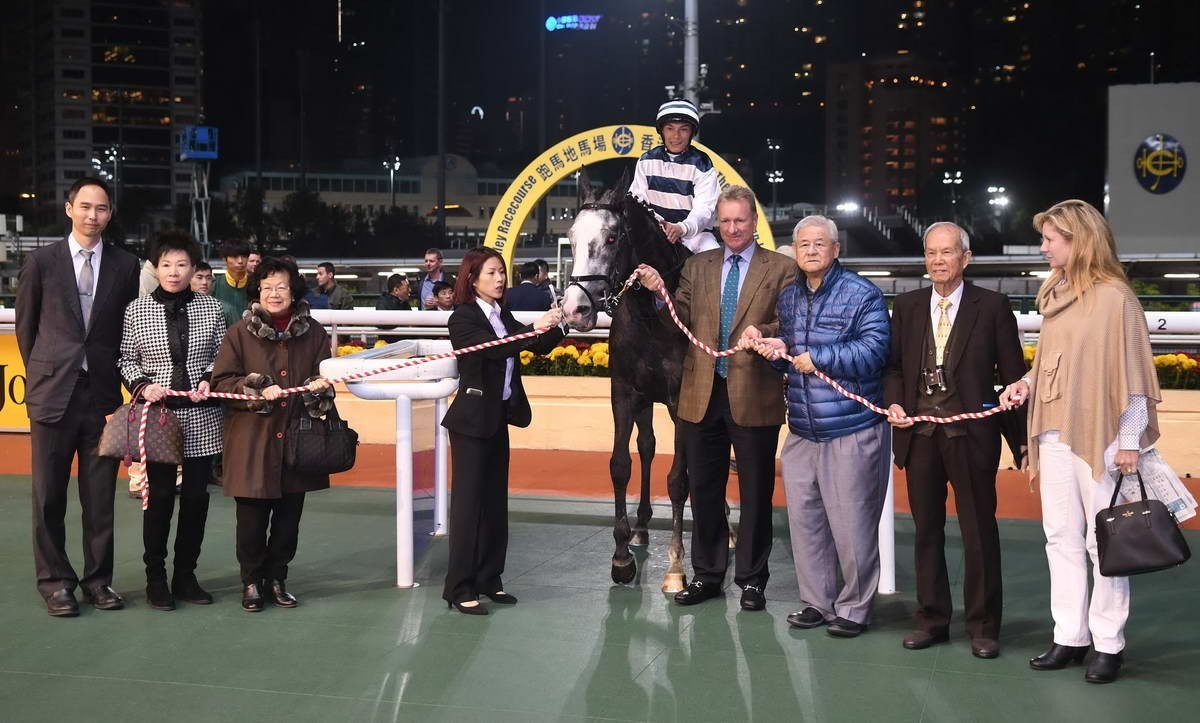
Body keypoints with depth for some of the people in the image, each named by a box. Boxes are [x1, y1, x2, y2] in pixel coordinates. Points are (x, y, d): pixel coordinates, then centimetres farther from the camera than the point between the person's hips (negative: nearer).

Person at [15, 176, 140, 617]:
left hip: (103, 393, 1)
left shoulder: (125, 266, 4)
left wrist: (114, 377, 6)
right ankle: (55, 581, 16)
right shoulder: (41, 262, 2)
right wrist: (42, 373, 10)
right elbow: (25, 325, 10)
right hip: (54, 393, -1)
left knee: (101, 495, 6)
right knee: (49, 494, 5)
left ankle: (97, 578, 17)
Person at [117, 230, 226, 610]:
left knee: (196, 496, 6)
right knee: (159, 497, 2)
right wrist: (142, 385, -11)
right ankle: (156, 579, 15)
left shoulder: (212, 308, 3)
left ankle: (185, 575, 20)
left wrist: (211, 381, -9)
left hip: (202, 416, 2)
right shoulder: (137, 310, 1)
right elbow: (126, 359, 6)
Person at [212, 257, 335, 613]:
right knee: (252, 517, 2)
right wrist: (257, 390, -16)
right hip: (252, 440, -2)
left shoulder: (313, 333, 5)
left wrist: (320, 386, -9)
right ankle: (252, 581, 18)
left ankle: (276, 578, 24)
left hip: (296, 438, 2)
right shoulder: (241, 333, 0)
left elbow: (325, 377, 14)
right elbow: (221, 380, -2)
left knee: (289, 517, 8)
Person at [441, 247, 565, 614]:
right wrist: (534, 328, -37)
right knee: (468, 501, -4)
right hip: (472, 419, -7)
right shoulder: (463, 319, -11)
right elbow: (494, 349, -28)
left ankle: (488, 580, 20)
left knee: (495, 501, 11)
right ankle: (460, 589, 1)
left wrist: (552, 327, -15)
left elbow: (540, 348, 5)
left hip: (498, 418, 7)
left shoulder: (503, 315, 10)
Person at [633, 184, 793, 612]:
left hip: (754, 396, -3)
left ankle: (752, 579, 17)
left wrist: (763, 332, -26)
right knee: (704, 490, 11)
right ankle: (707, 574, 24)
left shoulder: (780, 270, 0)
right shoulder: (697, 267, 11)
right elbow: (682, 322, 4)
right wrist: (660, 293, -12)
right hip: (703, 395, 4)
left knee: (755, 493, 5)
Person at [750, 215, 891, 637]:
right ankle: (817, 602, 24)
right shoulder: (788, 297, 15)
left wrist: (819, 357, -18)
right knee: (804, 519, 10)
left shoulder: (862, 295, -6)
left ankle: (854, 609, 13)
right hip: (802, 430, 7)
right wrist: (777, 349, 3)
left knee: (851, 524, -2)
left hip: (851, 431, -7)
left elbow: (874, 350, -16)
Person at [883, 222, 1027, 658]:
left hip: (971, 434, -3)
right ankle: (932, 619, 24)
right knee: (926, 531, 12)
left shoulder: (992, 307, -1)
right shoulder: (906, 307, 9)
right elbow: (893, 365, 14)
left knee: (979, 532, 3)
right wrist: (894, 402, -6)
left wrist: (1022, 438, -4)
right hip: (920, 433, 4)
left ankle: (983, 626, 15)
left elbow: (1013, 374, -1)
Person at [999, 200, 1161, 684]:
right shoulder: (1055, 294, 12)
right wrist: (1026, 383, 3)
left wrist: (1129, 442, -12)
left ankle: (1109, 643, 10)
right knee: (1061, 537, 10)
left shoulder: (1114, 297, -10)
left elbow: (1130, 372, -11)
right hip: (1055, 432, 7)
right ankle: (1071, 636, 18)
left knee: (1104, 541, 0)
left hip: (1099, 436, -7)